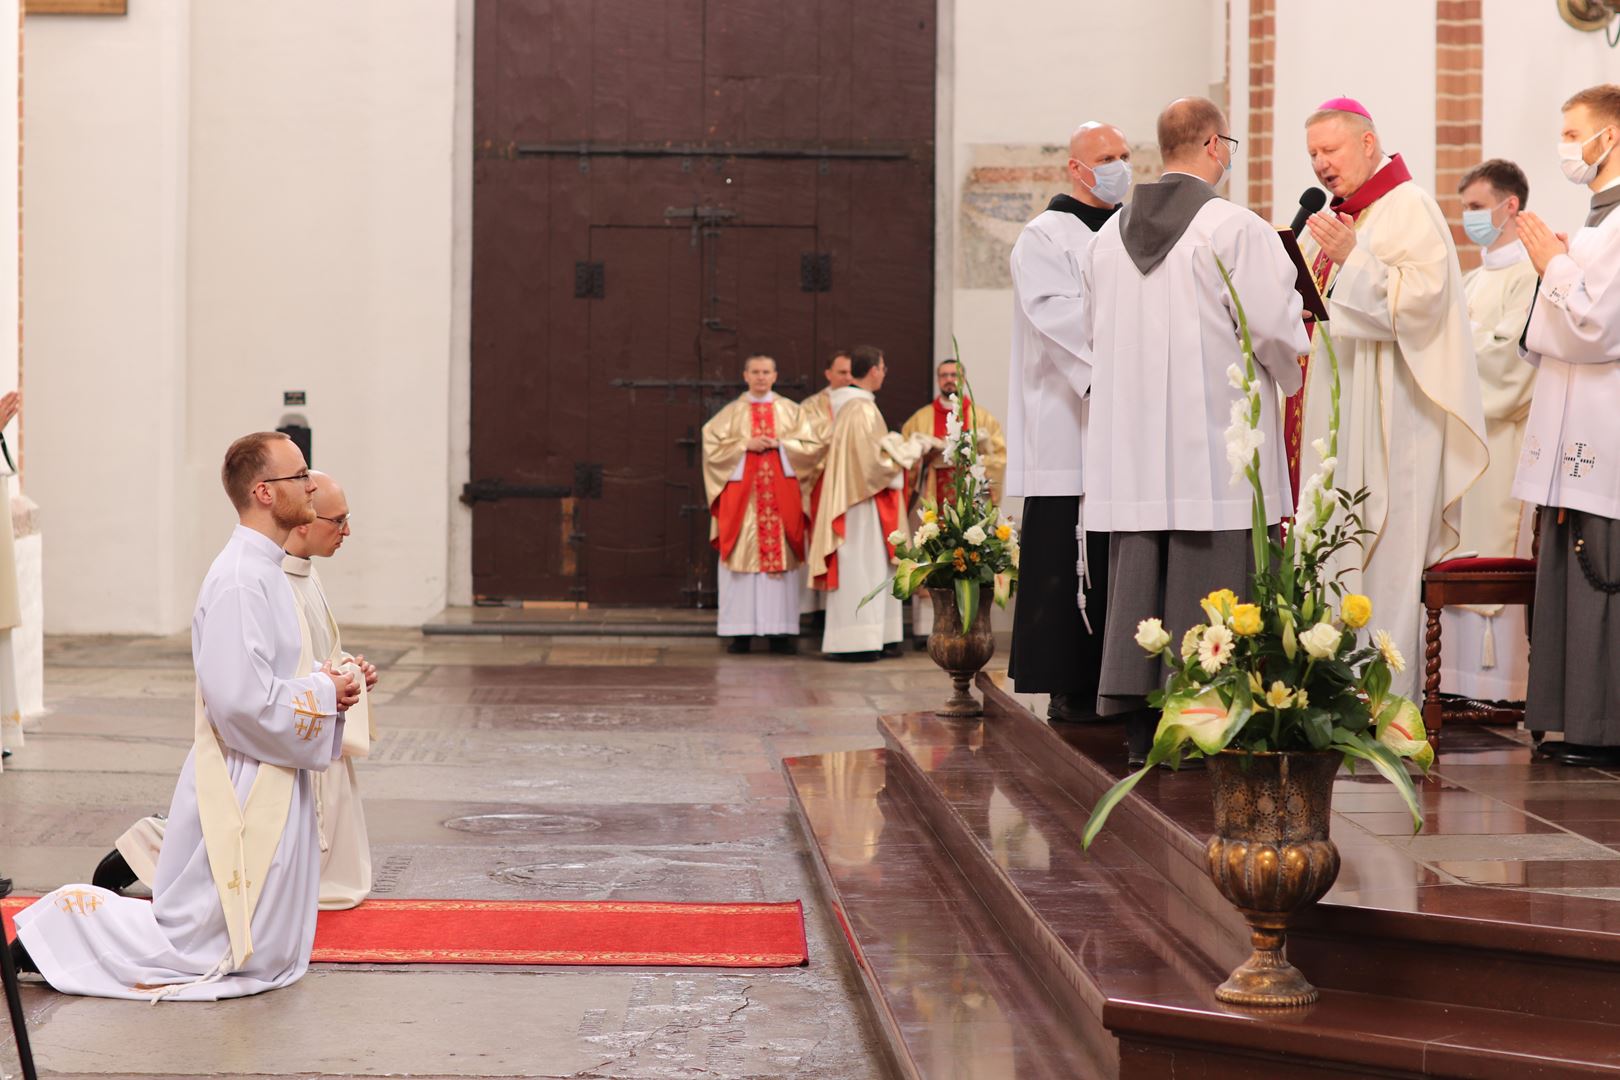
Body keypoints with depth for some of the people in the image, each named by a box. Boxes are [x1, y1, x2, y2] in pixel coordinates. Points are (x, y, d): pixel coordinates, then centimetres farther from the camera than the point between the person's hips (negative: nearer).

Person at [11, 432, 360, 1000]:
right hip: (242, 788, -10)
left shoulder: (262, 570, 11)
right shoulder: (239, 581, -21)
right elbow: (241, 699, -27)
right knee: (205, 952, -1)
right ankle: (59, 924, 11)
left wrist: (326, 680, 5)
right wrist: (323, 693, -15)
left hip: (270, 781, 10)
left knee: (271, 949, 16)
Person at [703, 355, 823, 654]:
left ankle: (780, 632, 0)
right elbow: (712, 445, -1)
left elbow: (812, 447, 3)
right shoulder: (732, 412, 7)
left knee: (781, 556, -3)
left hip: (781, 493, 1)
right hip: (741, 493, -1)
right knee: (743, 557, -4)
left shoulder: (790, 411, 10)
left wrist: (780, 444, -10)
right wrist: (745, 445, -12)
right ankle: (741, 633, -2)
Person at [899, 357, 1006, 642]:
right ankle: (927, 627, -7)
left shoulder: (981, 417, 12)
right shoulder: (920, 419, 14)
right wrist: (926, 456, -7)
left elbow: (1000, 456, 6)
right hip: (931, 502, 0)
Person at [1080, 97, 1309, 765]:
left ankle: (1139, 728, 10)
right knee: (1205, 582, -2)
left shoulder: (1109, 235, 10)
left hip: (1129, 443, 6)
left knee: (1137, 581, 7)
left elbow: (1091, 338, 16)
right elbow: (1274, 327, -10)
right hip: (1212, 441, -6)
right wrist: (1287, 374, 10)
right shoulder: (1235, 228, -9)